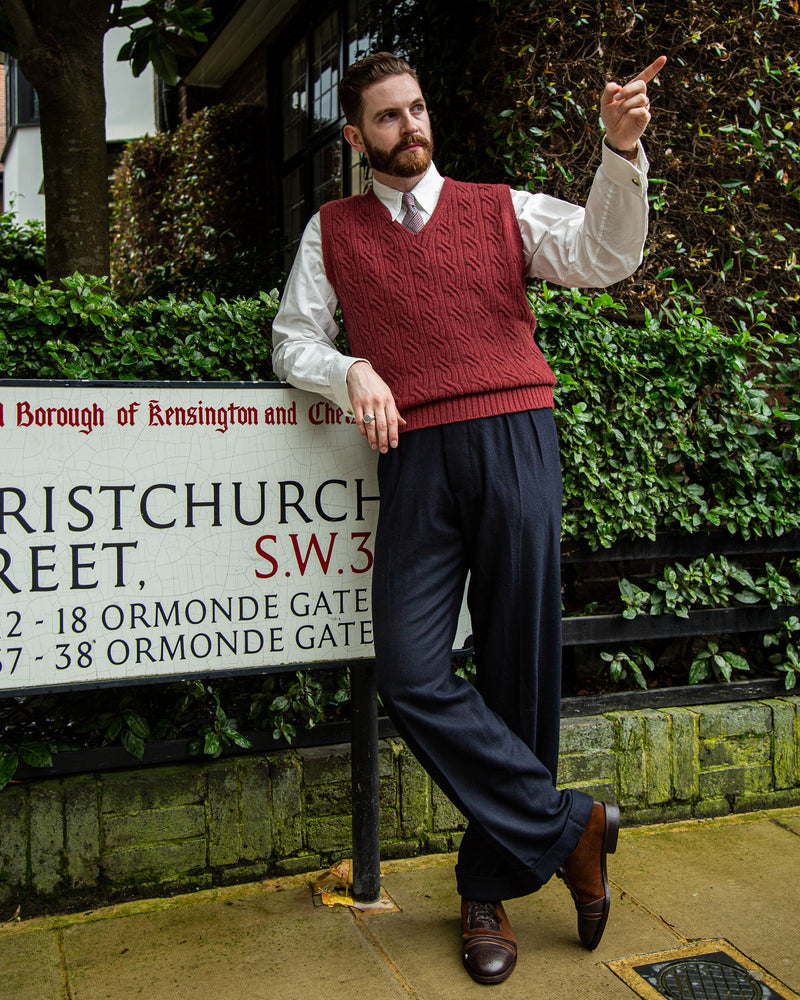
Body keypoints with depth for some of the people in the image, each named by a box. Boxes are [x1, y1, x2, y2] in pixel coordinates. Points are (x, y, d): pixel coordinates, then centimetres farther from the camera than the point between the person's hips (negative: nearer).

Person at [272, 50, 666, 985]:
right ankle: (567, 827, 5)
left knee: (517, 665, 0)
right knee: (411, 675, -11)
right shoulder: (332, 230, 18)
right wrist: (352, 371, -5)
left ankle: (491, 886, 17)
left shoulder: (501, 208, 16)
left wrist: (621, 150, -14)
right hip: (415, 456, 1)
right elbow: (291, 344, 16)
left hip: (513, 439, 0)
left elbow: (606, 254, 2)